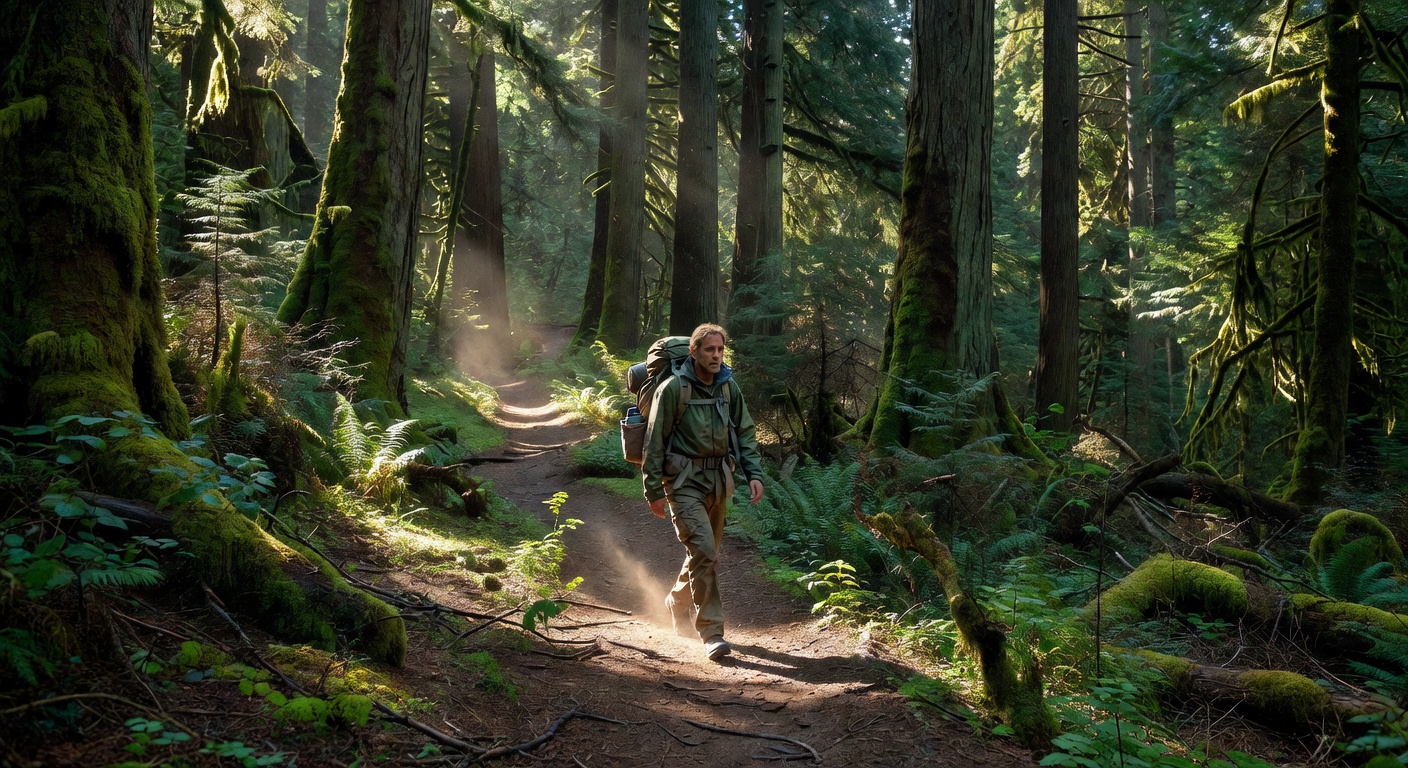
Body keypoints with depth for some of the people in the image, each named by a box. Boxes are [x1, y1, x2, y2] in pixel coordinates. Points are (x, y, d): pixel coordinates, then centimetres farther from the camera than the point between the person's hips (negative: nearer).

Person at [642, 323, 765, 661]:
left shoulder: (729, 387, 5)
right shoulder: (673, 388, -11)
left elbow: (744, 432, 12)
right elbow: (655, 440, -8)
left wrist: (754, 473, 0)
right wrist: (654, 490, -9)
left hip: (718, 478, 6)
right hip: (684, 480, -6)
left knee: (707, 552, 16)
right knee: (703, 551, -16)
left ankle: (677, 602, 43)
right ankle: (711, 631, -11)